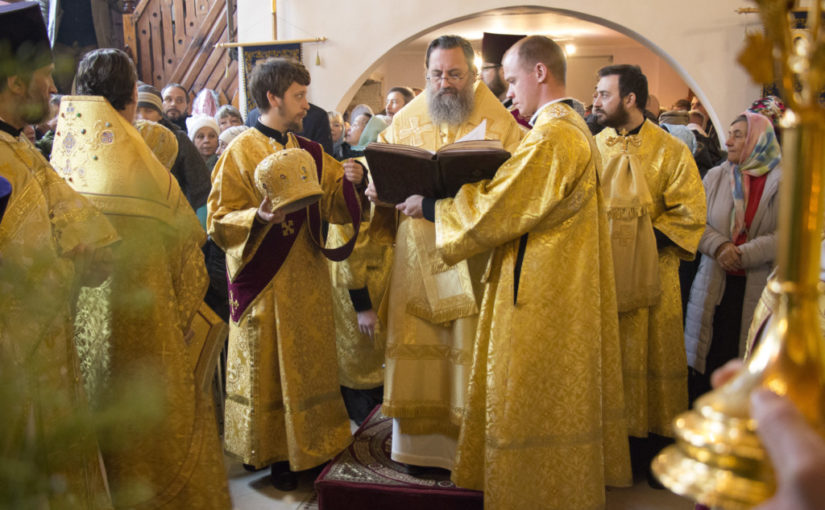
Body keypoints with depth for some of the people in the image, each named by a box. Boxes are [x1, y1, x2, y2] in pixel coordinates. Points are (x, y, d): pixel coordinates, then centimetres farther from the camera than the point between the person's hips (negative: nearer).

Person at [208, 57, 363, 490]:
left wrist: (347, 182, -12)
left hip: (307, 279, 6)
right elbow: (219, 223, -12)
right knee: (269, 368, 6)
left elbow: (332, 208, 7)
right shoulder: (239, 153, -9)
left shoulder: (308, 152, 8)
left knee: (309, 363, 13)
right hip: (264, 283, -5)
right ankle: (274, 454, 23)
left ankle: (311, 445, 30)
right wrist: (259, 217, -30)